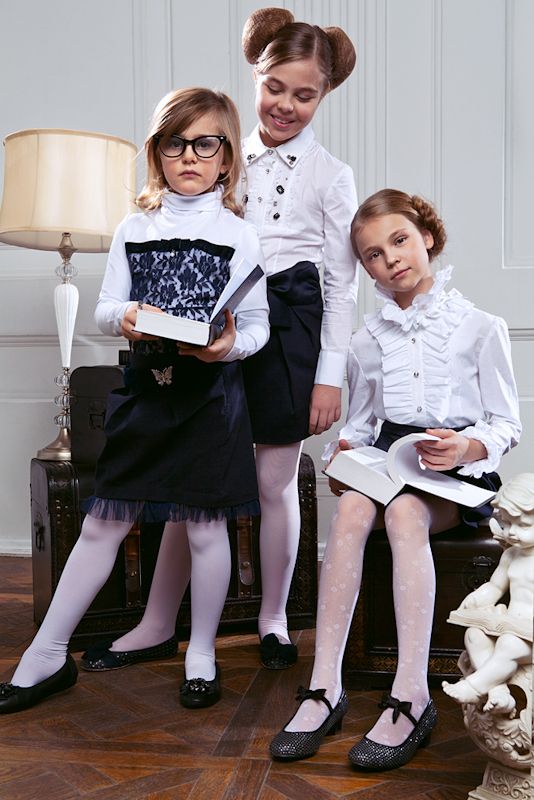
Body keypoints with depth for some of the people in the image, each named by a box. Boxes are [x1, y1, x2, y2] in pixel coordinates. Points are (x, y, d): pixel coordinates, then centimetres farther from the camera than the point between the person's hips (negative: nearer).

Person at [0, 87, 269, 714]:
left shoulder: (238, 235, 2)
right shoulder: (134, 229, 9)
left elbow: (258, 323, 0)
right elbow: (104, 309, 7)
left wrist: (232, 343, -21)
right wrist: (123, 317, -16)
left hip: (211, 393, -2)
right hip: (144, 389, 2)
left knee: (204, 526, 6)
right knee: (103, 521, 6)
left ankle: (202, 656, 25)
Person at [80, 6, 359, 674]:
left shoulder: (330, 175, 4)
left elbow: (342, 284, 1)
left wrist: (330, 375, -4)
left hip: (288, 327, -2)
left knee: (274, 480, 3)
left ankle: (273, 619, 21)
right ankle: (158, 625, 14)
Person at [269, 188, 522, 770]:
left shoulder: (480, 327, 4)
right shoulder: (368, 340, 15)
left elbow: (507, 425, 2)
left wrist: (468, 447, -19)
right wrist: (342, 453, -4)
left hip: (459, 473, -3)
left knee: (404, 511, -37)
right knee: (350, 509, -32)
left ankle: (411, 699, -34)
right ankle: (324, 689, -31)